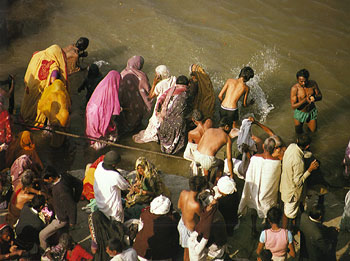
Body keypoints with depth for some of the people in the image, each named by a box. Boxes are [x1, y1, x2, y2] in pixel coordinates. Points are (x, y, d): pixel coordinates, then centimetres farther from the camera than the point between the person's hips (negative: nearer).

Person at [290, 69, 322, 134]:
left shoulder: (313, 83, -20)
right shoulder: (294, 88, -30)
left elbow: (320, 96, -9)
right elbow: (293, 106, -29)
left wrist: (314, 98, -33)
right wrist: (305, 100, -43)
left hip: (311, 111, 3)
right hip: (300, 112, -2)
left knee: (313, 130, 18)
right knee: (299, 132, 15)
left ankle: (308, 121, 46)